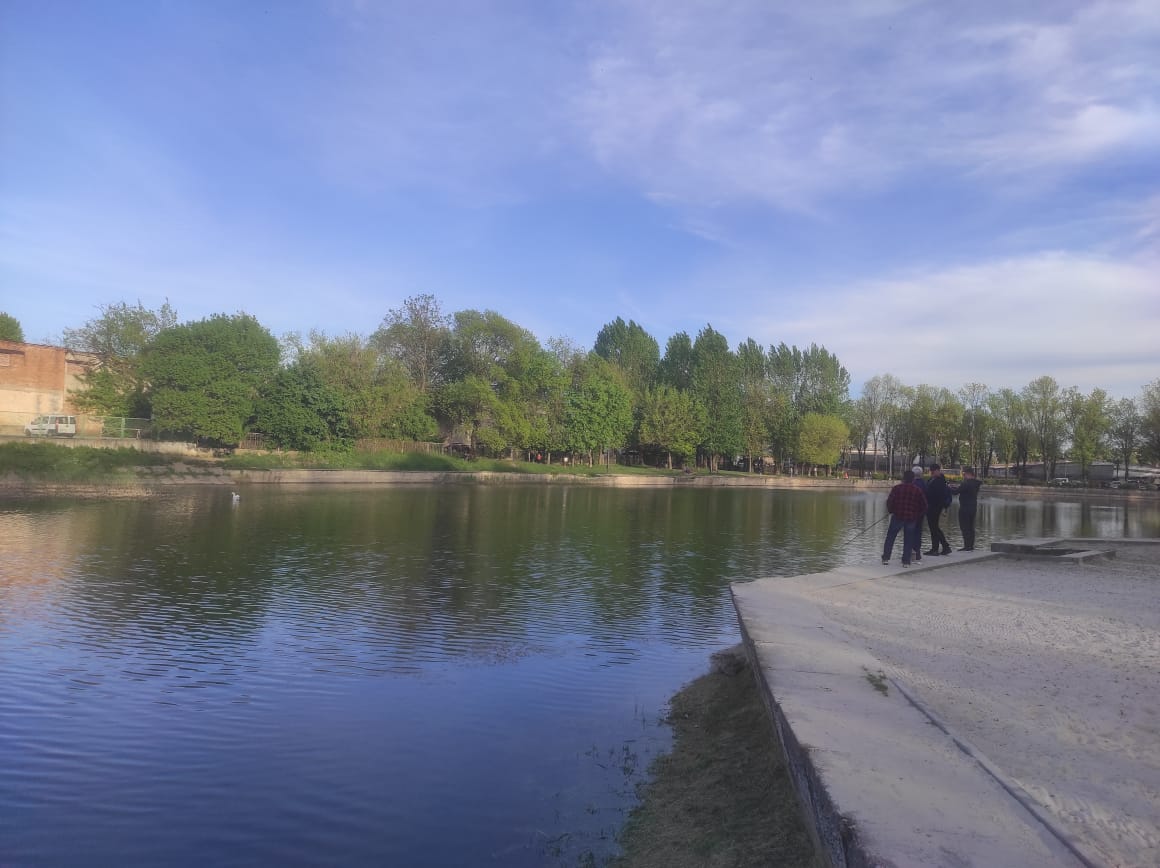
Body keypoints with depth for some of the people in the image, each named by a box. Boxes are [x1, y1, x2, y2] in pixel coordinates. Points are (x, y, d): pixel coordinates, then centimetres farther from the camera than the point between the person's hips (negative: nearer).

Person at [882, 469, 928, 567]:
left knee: (890, 537, 10)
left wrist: (890, 511, 10)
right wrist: (918, 515, 18)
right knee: (908, 540, 9)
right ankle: (906, 561, 7)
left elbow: (889, 502, -7)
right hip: (911, 518, 2)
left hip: (897, 516, -1)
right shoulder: (918, 490, 2)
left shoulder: (897, 488, -5)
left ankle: (885, 558, 8)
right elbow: (924, 505, 6)